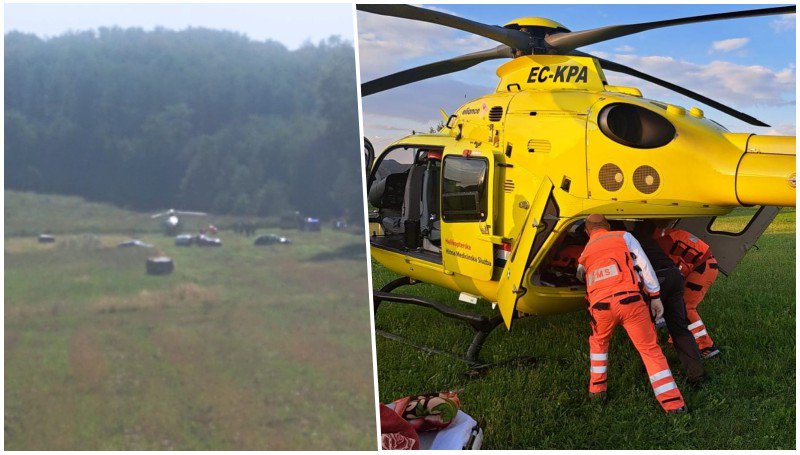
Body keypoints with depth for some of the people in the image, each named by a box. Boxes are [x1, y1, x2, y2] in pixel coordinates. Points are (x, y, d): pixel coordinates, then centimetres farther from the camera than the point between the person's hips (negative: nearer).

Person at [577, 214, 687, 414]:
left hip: (600, 306, 2)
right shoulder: (624, 236, 18)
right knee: (650, 349, 5)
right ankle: (673, 403, 1)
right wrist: (655, 296, 9)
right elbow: (644, 265, 9)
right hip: (628, 300, -2)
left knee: (598, 342, 32)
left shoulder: (584, 254, 27)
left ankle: (596, 388, 31)